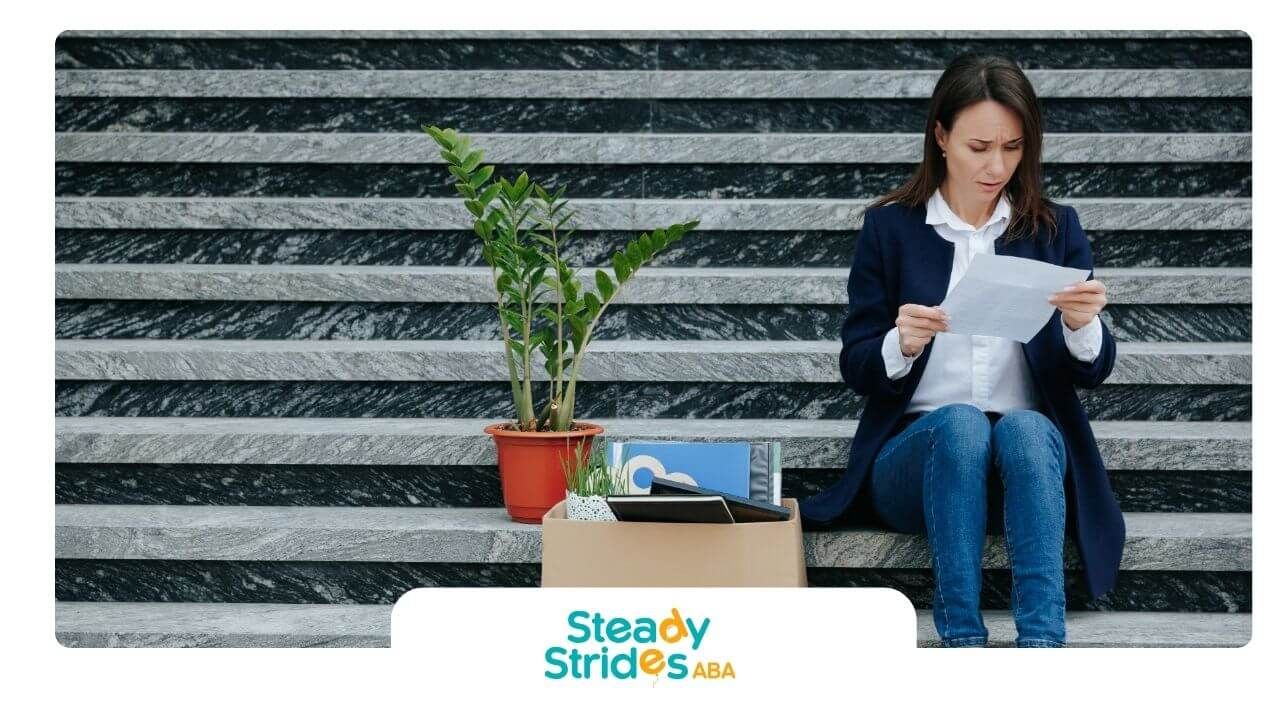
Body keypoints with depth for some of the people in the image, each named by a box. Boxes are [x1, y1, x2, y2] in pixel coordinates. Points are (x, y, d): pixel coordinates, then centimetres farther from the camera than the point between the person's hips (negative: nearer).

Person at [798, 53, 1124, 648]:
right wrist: (901, 344, -20)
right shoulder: (889, 227, 5)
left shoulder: (1055, 228, 9)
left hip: (1030, 452, 1)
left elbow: (1093, 373, 4)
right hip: (919, 453, -1)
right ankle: (961, 639, -39)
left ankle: (1042, 641, -45)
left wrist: (1084, 326, -20)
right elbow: (857, 369, 3)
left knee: (1023, 428, -33)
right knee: (961, 423, -34)